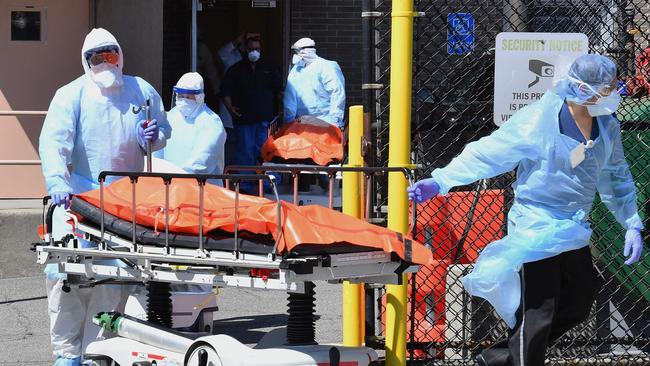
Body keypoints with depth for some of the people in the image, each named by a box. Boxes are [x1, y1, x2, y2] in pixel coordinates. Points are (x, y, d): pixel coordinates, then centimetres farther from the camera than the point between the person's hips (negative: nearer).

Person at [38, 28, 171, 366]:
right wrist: (57, 182, -30)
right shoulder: (71, 95, 0)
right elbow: (53, 141, -13)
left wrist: (151, 137, -3)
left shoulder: (142, 91, 11)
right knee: (67, 272, -8)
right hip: (79, 197, -2)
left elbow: (164, 131, 23)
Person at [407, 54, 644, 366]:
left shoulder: (608, 128, 1)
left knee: (577, 307, 14)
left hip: (574, 232, 8)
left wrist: (632, 225, 9)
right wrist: (440, 181, -24)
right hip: (536, 228, -7)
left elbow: (616, 178, 15)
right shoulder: (538, 121, -19)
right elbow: (486, 153, -17)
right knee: (538, 314, -9)